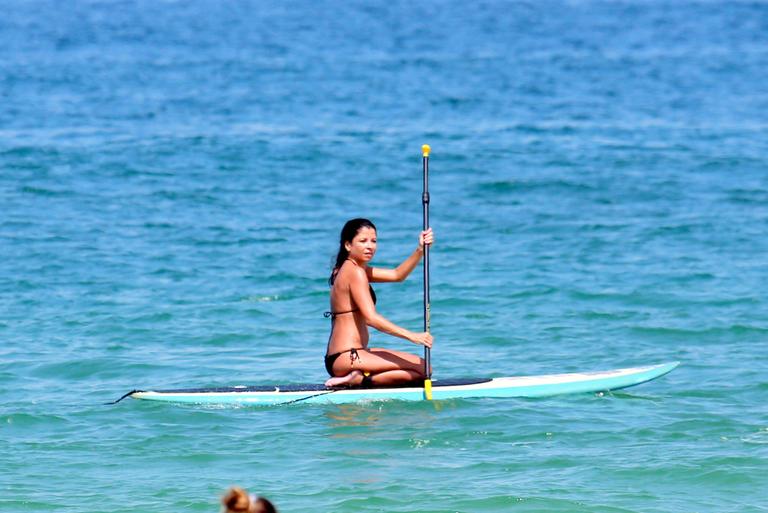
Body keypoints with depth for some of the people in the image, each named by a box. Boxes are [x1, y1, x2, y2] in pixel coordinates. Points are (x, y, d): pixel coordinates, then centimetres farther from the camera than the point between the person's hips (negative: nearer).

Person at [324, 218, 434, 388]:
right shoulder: (355, 273, -13)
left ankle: (356, 378, 4)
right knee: (422, 369, -14)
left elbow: (397, 275, 13)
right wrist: (411, 336, -26)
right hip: (347, 359, -10)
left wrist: (420, 251, -2)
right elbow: (371, 318, -21)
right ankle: (359, 380, -18)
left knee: (420, 366, 18)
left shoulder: (348, 269, 18)